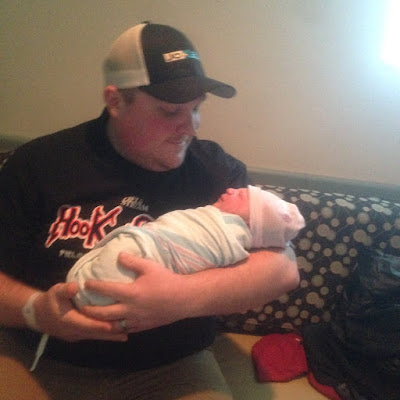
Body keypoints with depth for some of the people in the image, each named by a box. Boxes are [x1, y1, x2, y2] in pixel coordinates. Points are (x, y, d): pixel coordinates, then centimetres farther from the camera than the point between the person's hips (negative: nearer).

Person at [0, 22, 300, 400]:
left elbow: (284, 267, -12)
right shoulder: (38, 163, -3)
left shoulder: (218, 170, -4)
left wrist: (184, 296, -27)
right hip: (35, 356, 1)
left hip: (170, 367, 1)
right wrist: (34, 309, -20)